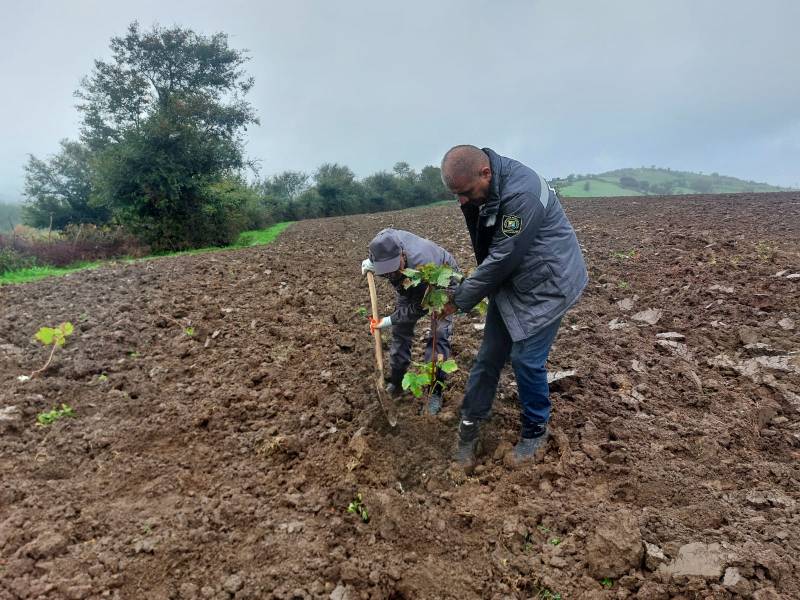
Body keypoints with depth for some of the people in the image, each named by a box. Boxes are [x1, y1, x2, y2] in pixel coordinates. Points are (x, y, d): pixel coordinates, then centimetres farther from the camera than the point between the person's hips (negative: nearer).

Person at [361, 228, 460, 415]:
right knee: (400, 330, 8)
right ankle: (396, 383, 23)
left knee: (439, 336, -14)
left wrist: (389, 321, -30)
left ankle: (435, 392, 0)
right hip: (409, 284, 6)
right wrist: (371, 262, -16)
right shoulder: (384, 239, -30)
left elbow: (420, 307, -30)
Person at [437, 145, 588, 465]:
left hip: (546, 284, -8)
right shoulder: (480, 187, -4)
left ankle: (536, 431, 20)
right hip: (507, 280, 8)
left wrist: (459, 300, -19)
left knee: (526, 360, -3)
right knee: (490, 355, 9)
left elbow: (501, 260, -28)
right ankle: (470, 423, 23)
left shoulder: (521, 195, -32)